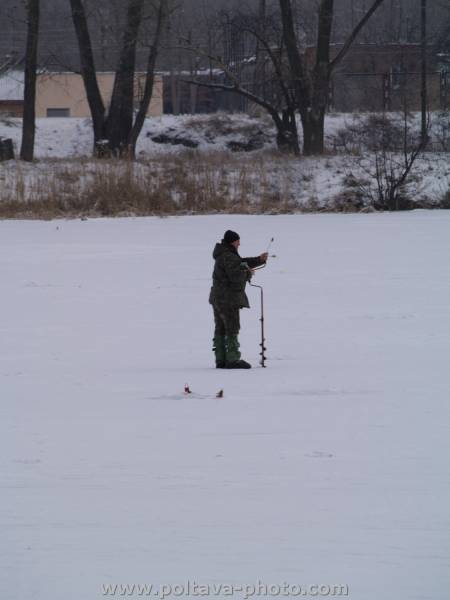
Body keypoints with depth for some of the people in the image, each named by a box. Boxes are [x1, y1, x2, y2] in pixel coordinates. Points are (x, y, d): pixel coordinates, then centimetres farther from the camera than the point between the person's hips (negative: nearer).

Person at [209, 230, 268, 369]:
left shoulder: (223, 255, 16)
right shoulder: (228, 257, -17)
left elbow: (242, 263, 20)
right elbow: (236, 276, -26)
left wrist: (259, 259, 9)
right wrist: (248, 273, -7)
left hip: (218, 298, 10)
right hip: (228, 299, -10)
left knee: (221, 330, 11)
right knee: (232, 329, -7)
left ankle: (221, 360, 14)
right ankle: (232, 360, -8)